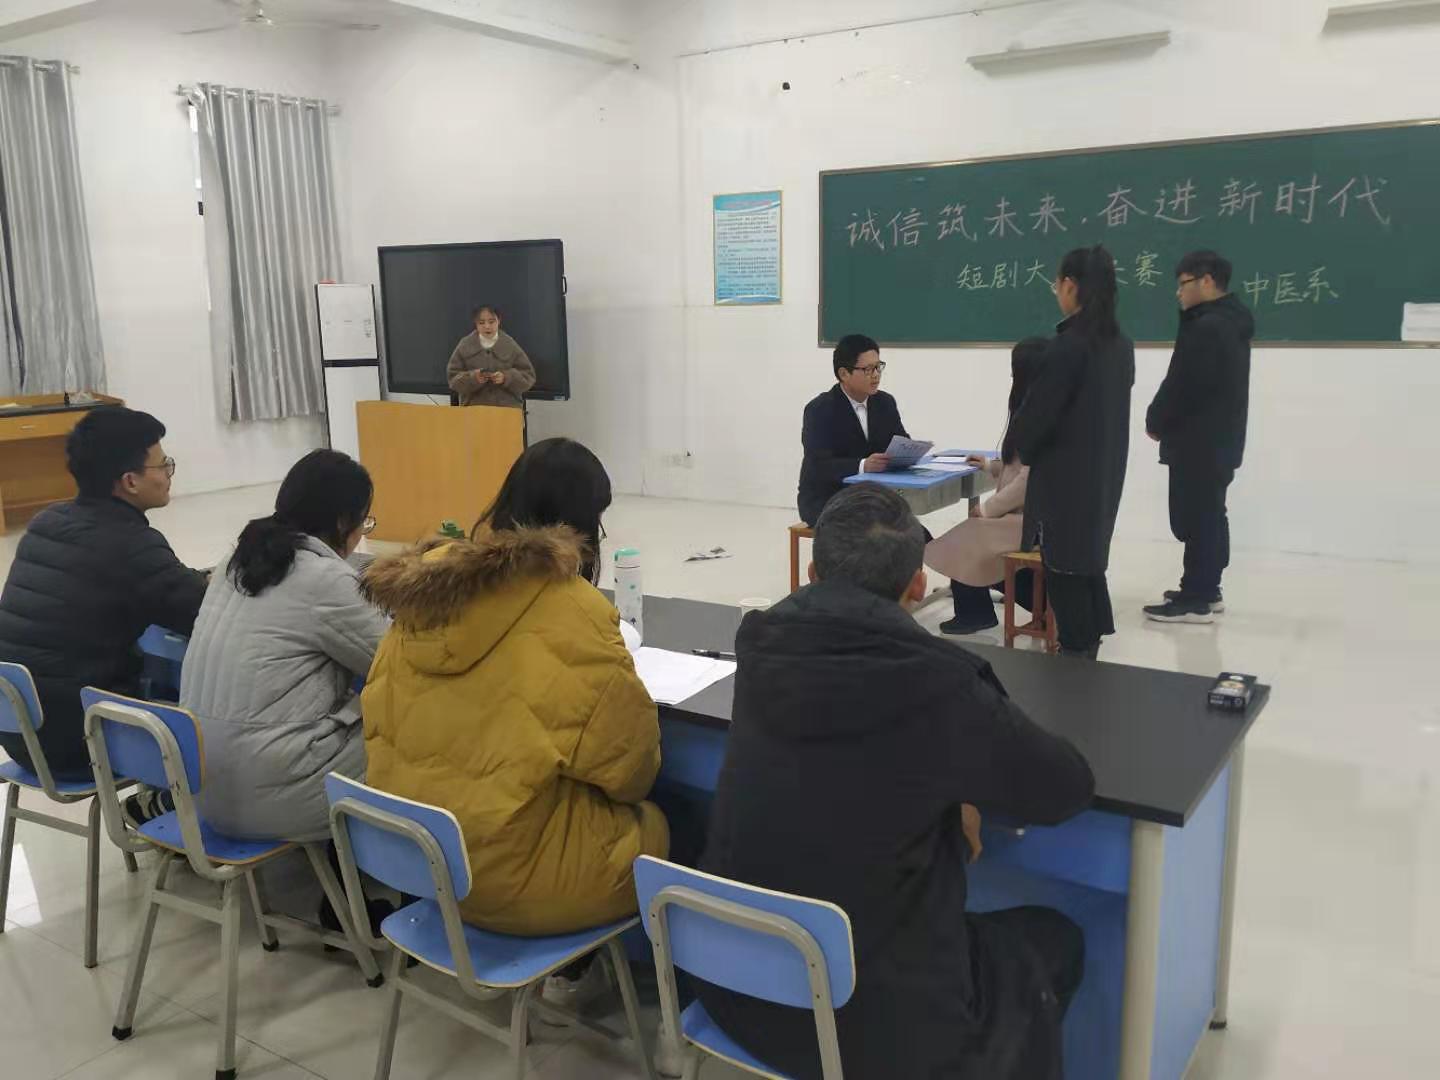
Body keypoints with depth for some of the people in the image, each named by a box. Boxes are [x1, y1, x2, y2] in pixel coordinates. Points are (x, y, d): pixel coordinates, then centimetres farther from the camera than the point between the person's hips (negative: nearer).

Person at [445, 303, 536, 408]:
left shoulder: (510, 346, 2)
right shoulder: (465, 346, 3)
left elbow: (528, 376, 2)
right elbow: (453, 377, 2)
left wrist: (506, 378, -17)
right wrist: (472, 378, -18)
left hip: (508, 408, 0)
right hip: (473, 408, 0)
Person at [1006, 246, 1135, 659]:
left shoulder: (1067, 345, -20)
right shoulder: (1122, 345, 6)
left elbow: (1037, 412, -16)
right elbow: (1107, 407, 12)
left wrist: (1018, 444, 5)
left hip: (1065, 475, -8)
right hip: (1104, 472, 8)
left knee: (1064, 568, 2)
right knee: (1089, 560, 19)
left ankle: (1076, 651, 10)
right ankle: (1089, 646, 29)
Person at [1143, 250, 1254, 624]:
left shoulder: (1207, 327, -20)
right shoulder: (1229, 322, 14)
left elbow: (1182, 385, -20)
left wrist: (1155, 422, -6)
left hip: (1199, 442, -11)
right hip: (1219, 439, 11)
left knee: (1194, 520, -6)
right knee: (1210, 517, 16)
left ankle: (1195, 600, -2)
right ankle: (1206, 590, 25)